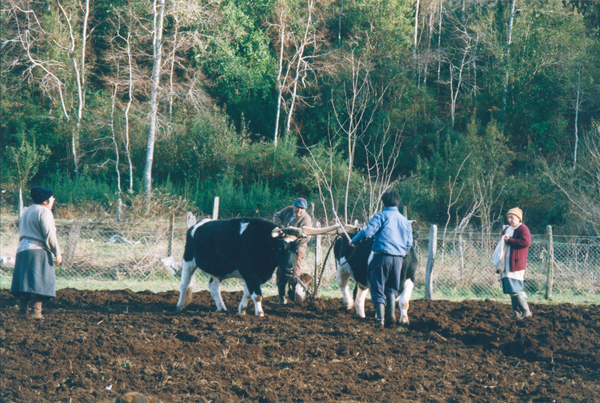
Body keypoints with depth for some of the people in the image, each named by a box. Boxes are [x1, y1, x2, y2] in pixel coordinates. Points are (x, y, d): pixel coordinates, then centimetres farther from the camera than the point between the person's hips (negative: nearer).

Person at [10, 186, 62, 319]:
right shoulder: (44, 212, -6)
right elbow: (49, 235, -13)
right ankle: (35, 312, -10)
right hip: (38, 250, -8)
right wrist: (57, 253, -9)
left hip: (22, 249, 8)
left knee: (24, 281, 6)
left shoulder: (26, 211, 21)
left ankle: (22, 311, 2)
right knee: (39, 282, -6)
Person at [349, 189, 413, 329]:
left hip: (382, 255, -5)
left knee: (378, 288, 1)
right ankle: (391, 315, 8)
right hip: (398, 257, 5)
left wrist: (354, 241, 3)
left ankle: (380, 319, -6)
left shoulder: (381, 216, -1)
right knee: (392, 288, 20)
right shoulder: (405, 220, 17)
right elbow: (409, 243, 19)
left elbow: (367, 232, -12)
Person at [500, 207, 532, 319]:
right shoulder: (506, 229, 22)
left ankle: (526, 311, -8)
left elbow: (525, 242, -19)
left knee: (515, 290, -14)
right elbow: (502, 243, 34)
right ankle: (516, 312, 11)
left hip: (516, 263, -9)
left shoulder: (523, 229, -5)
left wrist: (509, 240, -14)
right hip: (507, 264, 9)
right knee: (511, 290, 7)